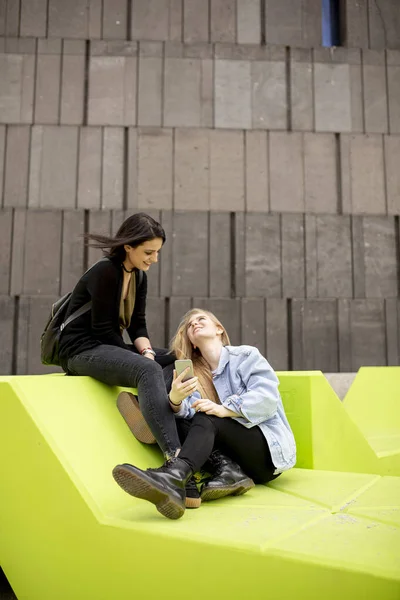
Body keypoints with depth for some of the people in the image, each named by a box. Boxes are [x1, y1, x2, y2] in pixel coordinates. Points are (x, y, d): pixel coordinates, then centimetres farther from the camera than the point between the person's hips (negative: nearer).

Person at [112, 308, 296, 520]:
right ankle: (227, 471, -37)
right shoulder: (193, 373, 13)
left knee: (207, 420, -29)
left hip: (269, 449, -4)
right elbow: (189, 413, -7)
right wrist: (175, 400, -30)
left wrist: (225, 410, -29)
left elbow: (267, 396, -15)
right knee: (183, 425, -16)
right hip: (241, 457, 4)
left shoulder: (245, 356, 2)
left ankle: (172, 475, -57)